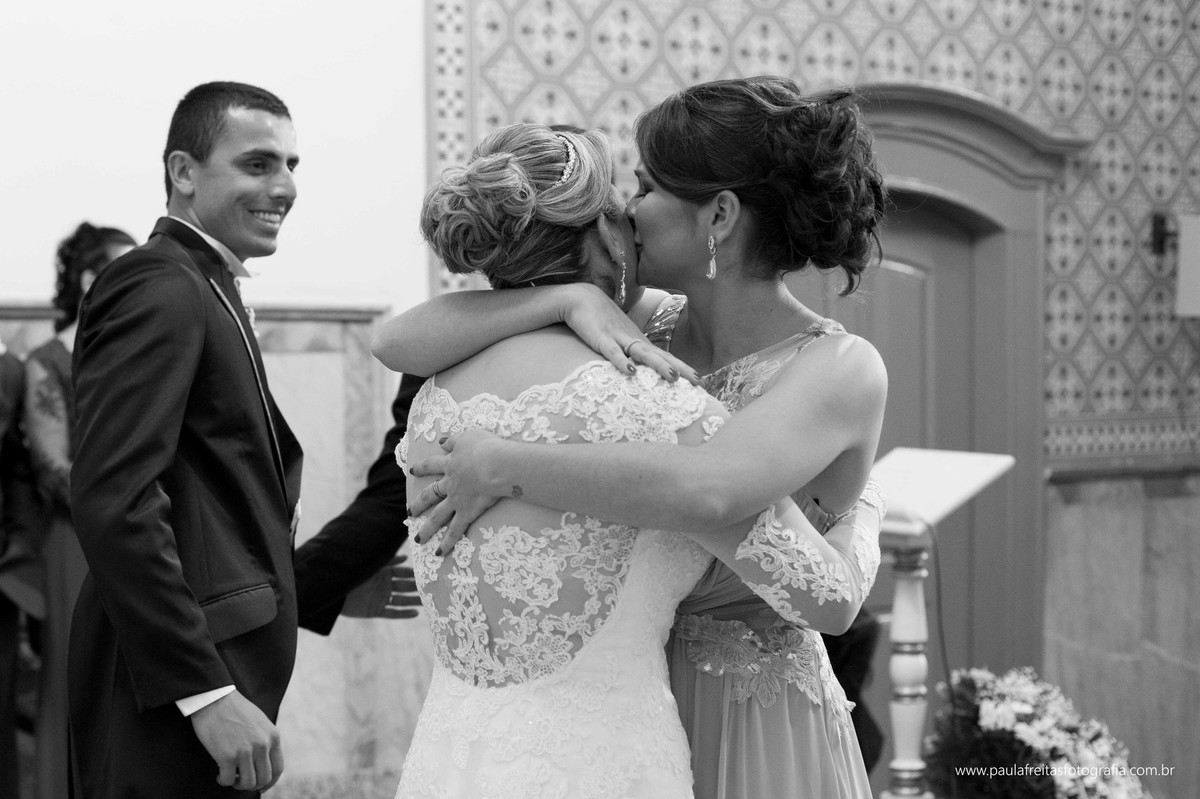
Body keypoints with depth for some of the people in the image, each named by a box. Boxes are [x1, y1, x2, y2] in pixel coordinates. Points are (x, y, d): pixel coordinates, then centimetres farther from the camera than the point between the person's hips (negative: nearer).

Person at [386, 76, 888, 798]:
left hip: (753, 738, -5)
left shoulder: (843, 368, -17)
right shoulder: (644, 335, -2)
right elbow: (403, 343, -7)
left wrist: (501, 468, -25)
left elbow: (702, 493, -36)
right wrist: (569, 296, -20)